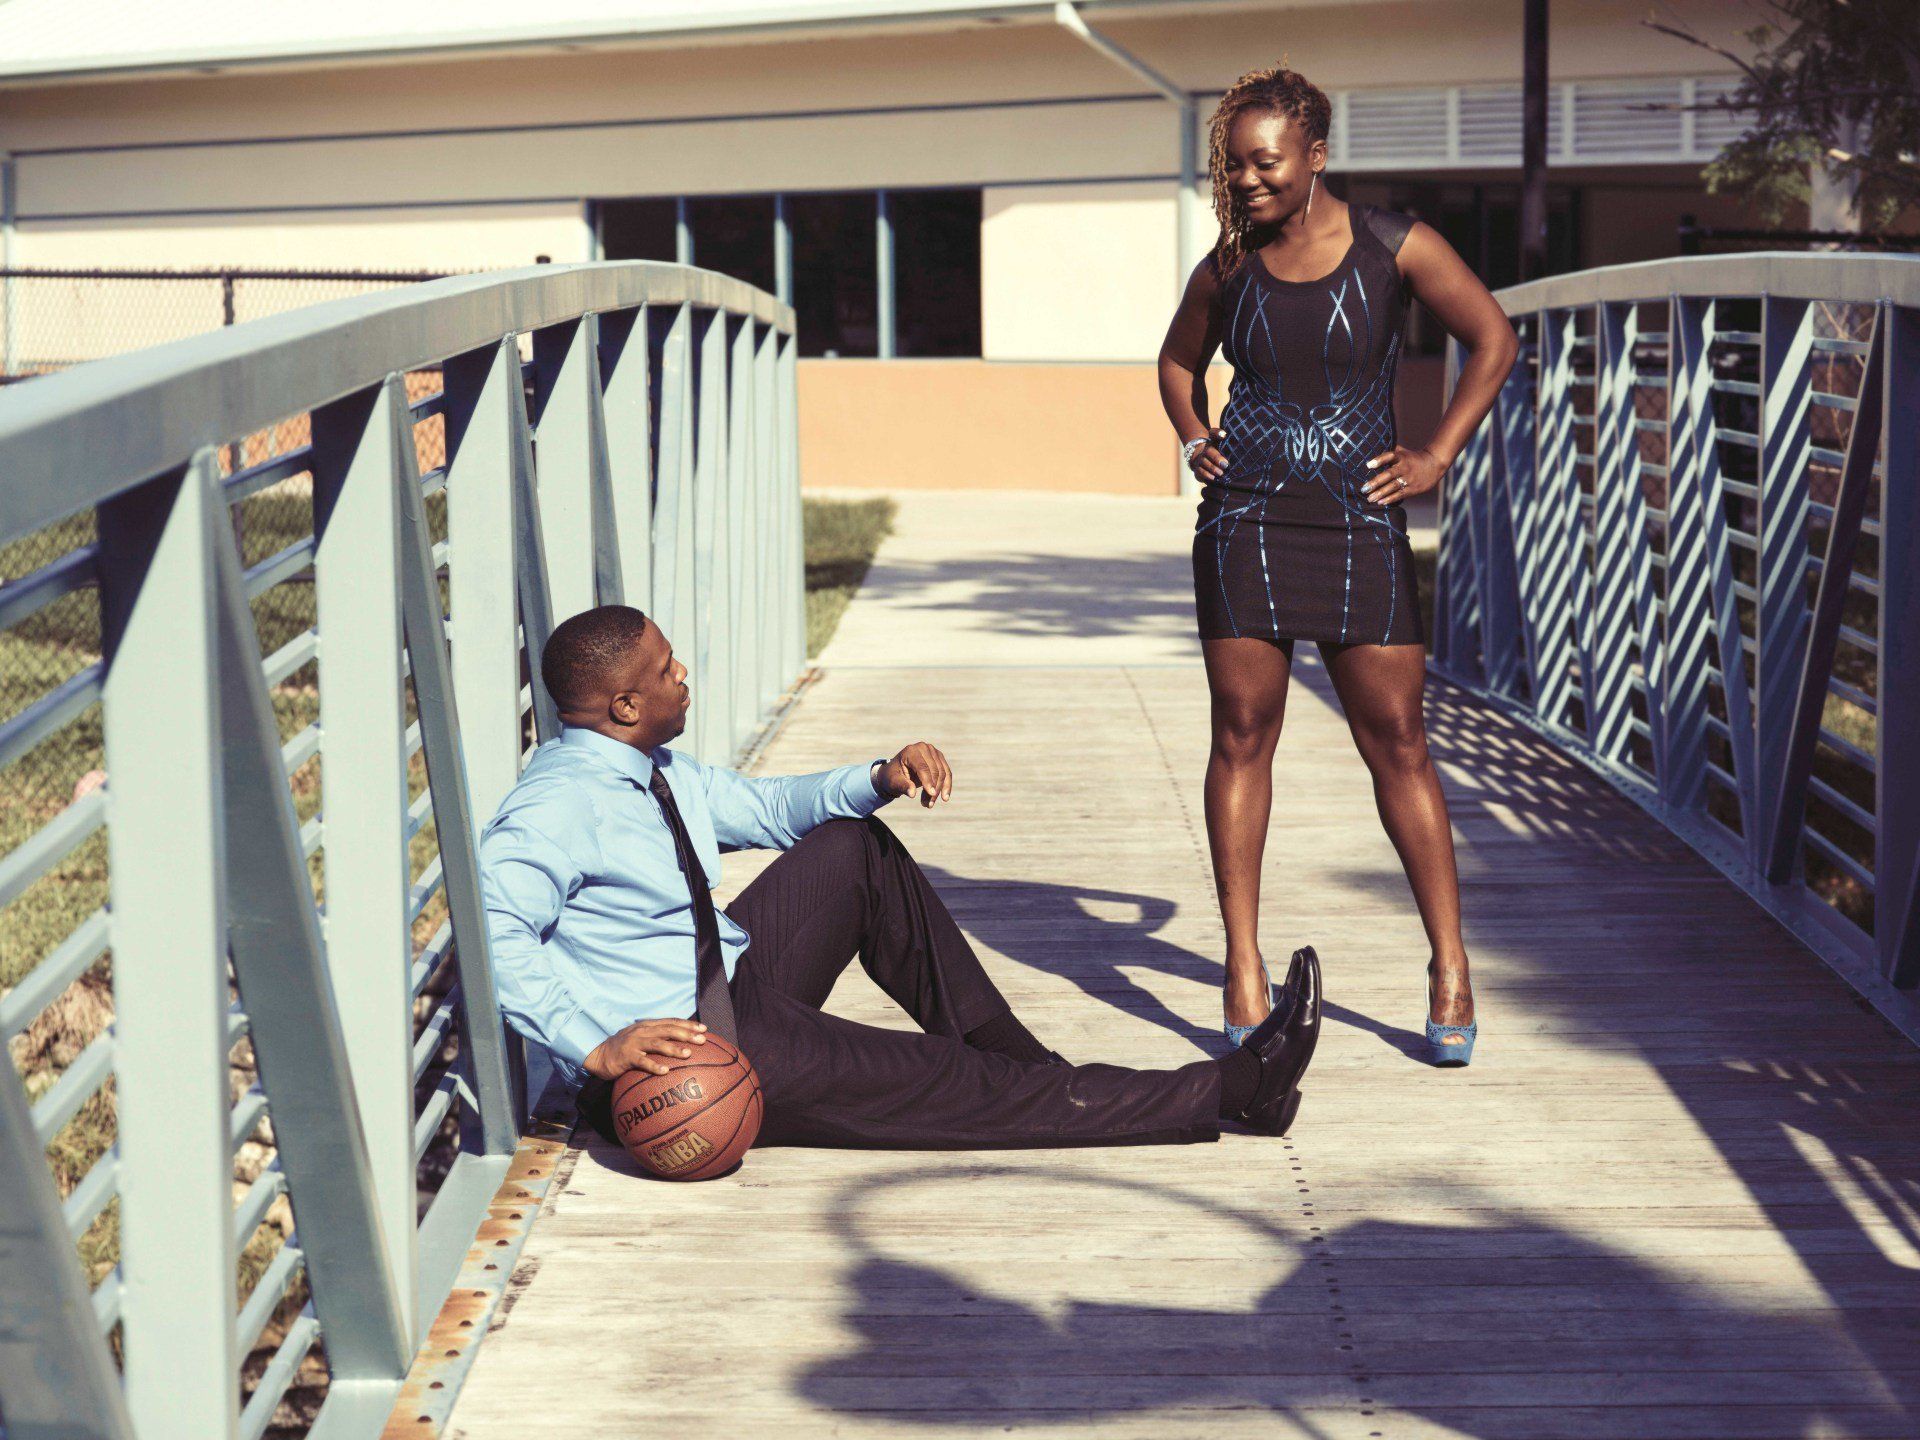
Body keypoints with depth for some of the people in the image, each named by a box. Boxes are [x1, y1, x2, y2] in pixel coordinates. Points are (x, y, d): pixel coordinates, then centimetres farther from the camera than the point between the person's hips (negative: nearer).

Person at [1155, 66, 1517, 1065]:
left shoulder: (1392, 246, -4)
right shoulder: (1227, 267, 3)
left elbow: (1492, 341, 3)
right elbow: (1178, 362, 22)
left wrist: (1436, 457, -2)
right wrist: (1194, 442, 6)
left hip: (1359, 525, -2)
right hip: (1246, 520, 2)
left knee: (1396, 744, -1)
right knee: (1242, 736, 1)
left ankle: (1449, 968, 9)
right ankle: (1243, 966, 8)